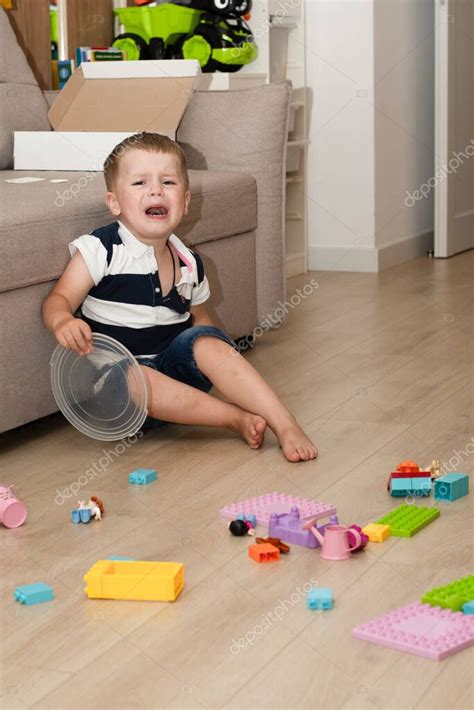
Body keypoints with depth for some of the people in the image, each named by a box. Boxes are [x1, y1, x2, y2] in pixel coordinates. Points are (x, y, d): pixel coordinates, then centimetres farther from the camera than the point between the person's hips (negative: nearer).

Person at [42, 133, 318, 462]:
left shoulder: (189, 264, 7)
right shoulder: (101, 250, -8)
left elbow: (199, 317, 19)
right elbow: (59, 299, -11)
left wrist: (224, 360, -1)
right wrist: (63, 322, -37)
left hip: (174, 366, 4)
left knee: (207, 341, -26)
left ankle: (285, 424, -29)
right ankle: (237, 418, -31)